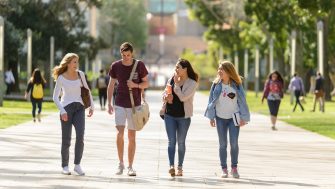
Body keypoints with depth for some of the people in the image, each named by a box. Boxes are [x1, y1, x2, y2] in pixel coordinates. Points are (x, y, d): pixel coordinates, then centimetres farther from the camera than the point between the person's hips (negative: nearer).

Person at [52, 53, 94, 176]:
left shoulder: (80, 74, 7)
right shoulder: (61, 78, -3)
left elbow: (87, 90, 17)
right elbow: (55, 97, -3)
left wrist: (91, 106, 12)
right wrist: (62, 111, -15)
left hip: (79, 108, 3)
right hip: (66, 108, -3)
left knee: (80, 136, -14)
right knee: (66, 139, -2)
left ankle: (77, 165, -7)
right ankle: (65, 166, 12)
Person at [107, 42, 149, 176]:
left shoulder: (139, 65, -4)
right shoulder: (116, 66, -2)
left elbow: (146, 83, 4)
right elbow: (111, 85, 7)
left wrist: (135, 85, -16)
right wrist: (109, 104, 3)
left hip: (135, 105, 0)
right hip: (120, 104, 0)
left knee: (132, 136, 4)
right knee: (120, 132, -14)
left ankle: (130, 166, 11)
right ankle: (121, 163, -1)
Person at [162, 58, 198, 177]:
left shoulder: (192, 83, -9)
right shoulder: (171, 80, 6)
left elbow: (183, 97, -19)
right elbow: (164, 94, 13)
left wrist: (176, 84, -15)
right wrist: (166, 97, -9)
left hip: (183, 116, -3)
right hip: (169, 115, 3)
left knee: (181, 142, 7)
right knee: (171, 141, -5)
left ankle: (180, 167, 16)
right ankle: (171, 166, -14)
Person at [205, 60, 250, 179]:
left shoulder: (236, 85, -4)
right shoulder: (216, 84, 0)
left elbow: (242, 101, 1)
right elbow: (212, 101, 4)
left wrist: (243, 118, -2)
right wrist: (211, 117, 1)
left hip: (233, 118, -2)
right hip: (220, 118, 2)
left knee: (234, 143, -8)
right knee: (222, 144, 4)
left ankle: (234, 168, 4)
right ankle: (224, 169, 9)